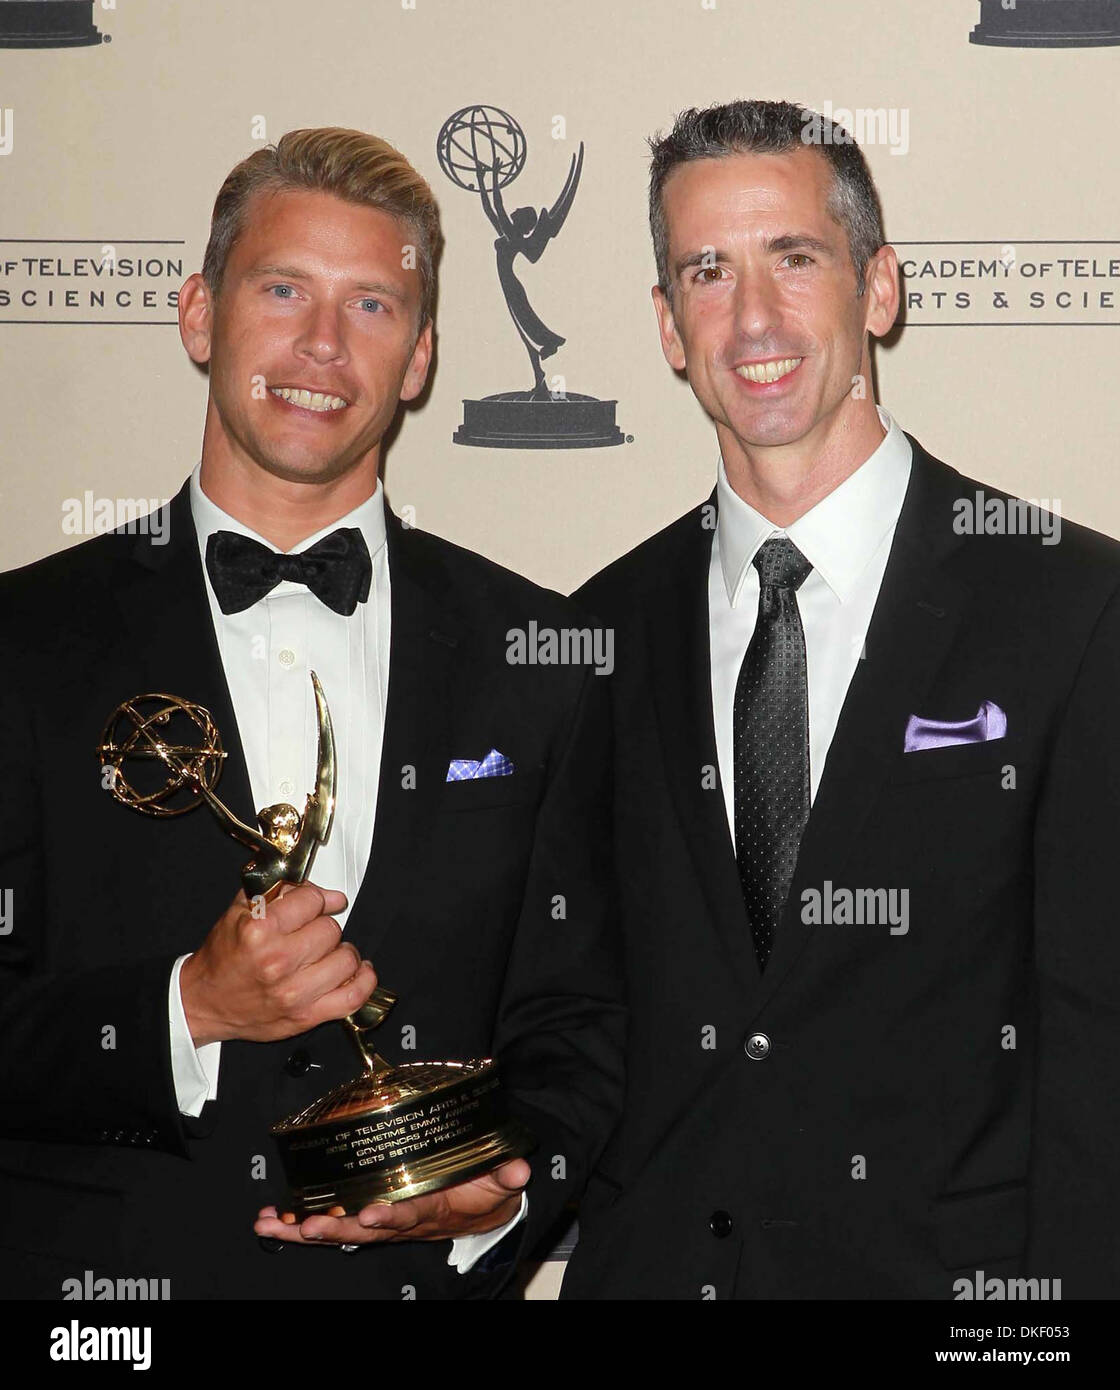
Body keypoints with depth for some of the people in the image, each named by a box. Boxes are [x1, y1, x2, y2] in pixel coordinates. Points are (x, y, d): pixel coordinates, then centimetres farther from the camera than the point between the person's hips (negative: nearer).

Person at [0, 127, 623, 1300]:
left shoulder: (531, 655, 2)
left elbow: (575, 1023, 3)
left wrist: (500, 1197, -14)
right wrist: (192, 1008, -19)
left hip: (424, 1277, 1)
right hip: (98, 1271, 0)